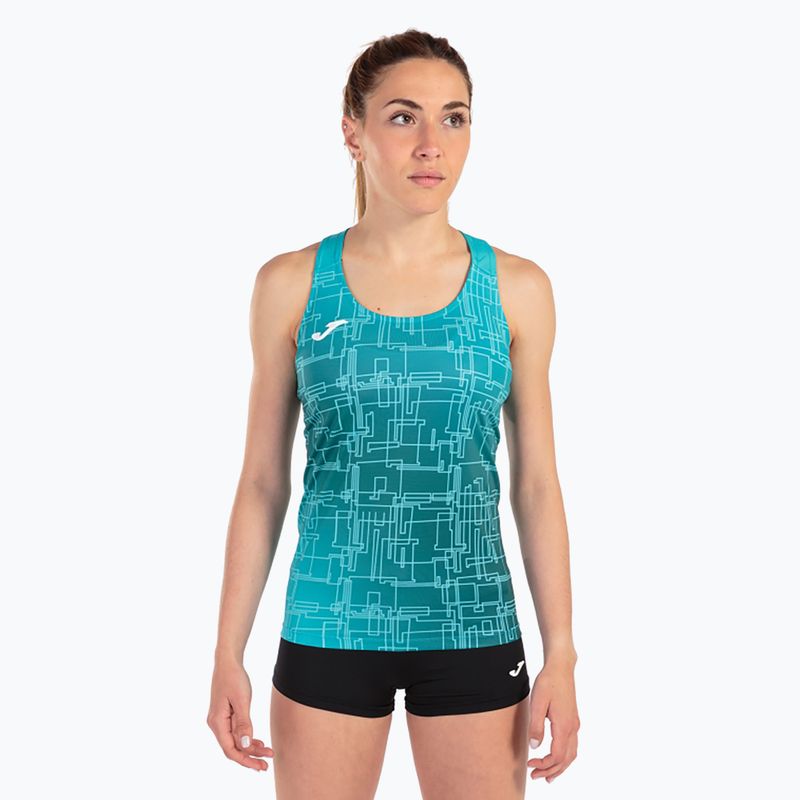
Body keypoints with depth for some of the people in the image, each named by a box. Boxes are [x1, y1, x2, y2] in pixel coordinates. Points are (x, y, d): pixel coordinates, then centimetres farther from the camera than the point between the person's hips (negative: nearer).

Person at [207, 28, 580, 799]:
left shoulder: (515, 289, 0)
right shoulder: (291, 285, -2)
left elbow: (536, 485, 3)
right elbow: (262, 483, 2)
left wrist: (561, 657, 1)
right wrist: (228, 655, 1)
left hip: (475, 630, 1)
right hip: (329, 629, 0)